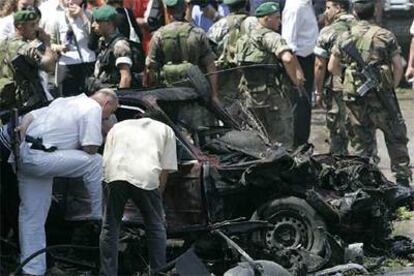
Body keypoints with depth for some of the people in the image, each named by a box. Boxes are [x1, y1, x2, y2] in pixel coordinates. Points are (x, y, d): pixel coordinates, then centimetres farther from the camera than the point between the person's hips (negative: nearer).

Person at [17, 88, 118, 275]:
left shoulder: (65, 101, 26)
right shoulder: (94, 108, -2)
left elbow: (28, 118, 26)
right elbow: (90, 148, -8)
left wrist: (23, 146, 21)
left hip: (24, 156, 9)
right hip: (41, 159, -9)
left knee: (30, 215, 12)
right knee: (96, 163, 0)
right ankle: (98, 213, 10)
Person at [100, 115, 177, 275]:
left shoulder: (117, 127, 35)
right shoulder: (166, 130, 31)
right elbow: (165, 170, 21)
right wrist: (158, 197, 29)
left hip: (115, 174, 1)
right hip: (147, 177, -1)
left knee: (109, 228, 13)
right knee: (156, 228, 17)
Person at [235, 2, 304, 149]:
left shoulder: (243, 40, 12)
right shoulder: (271, 37, -14)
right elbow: (288, 58, -30)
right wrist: (295, 80, -14)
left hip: (251, 97, 8)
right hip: (274, 96, -8)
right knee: (282, 140, -1)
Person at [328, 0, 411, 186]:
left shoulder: (345, 38, 3)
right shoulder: (386, 36, -2)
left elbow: (332, 68, 8)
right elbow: (398, 67, -5)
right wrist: (392, 86, 9)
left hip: (354, 95, 2)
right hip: (381, 94, -2)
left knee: (360, 139, 11)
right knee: (396, 137, 8)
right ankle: (402, 177, 6)